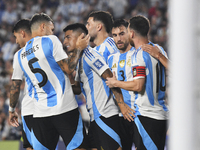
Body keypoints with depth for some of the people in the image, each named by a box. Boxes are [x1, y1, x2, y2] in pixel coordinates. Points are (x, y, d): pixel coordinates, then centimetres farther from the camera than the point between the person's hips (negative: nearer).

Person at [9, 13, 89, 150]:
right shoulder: (51, 41, -5)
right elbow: (68, 68, -8)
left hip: (40, 115, 5)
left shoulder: (19, 55, 12)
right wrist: (79, 48, 5)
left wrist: (12, 110, 30)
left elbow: (15, 88, 16)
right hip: (65, 108, -5)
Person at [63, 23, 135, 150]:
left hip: (105, 115, -10)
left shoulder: (89, 54, -11)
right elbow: (78, 89, 26)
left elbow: (110, 78, -16)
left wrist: (121, 104, -18)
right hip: (96, 116, 10)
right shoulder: (79, 59, 19)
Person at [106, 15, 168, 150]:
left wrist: (115, 83, -6)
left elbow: (138, 86, -21)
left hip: (146, 115, -9)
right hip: (163, 113, 9)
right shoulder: (160, 50, 12)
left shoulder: (139, 55, -14)